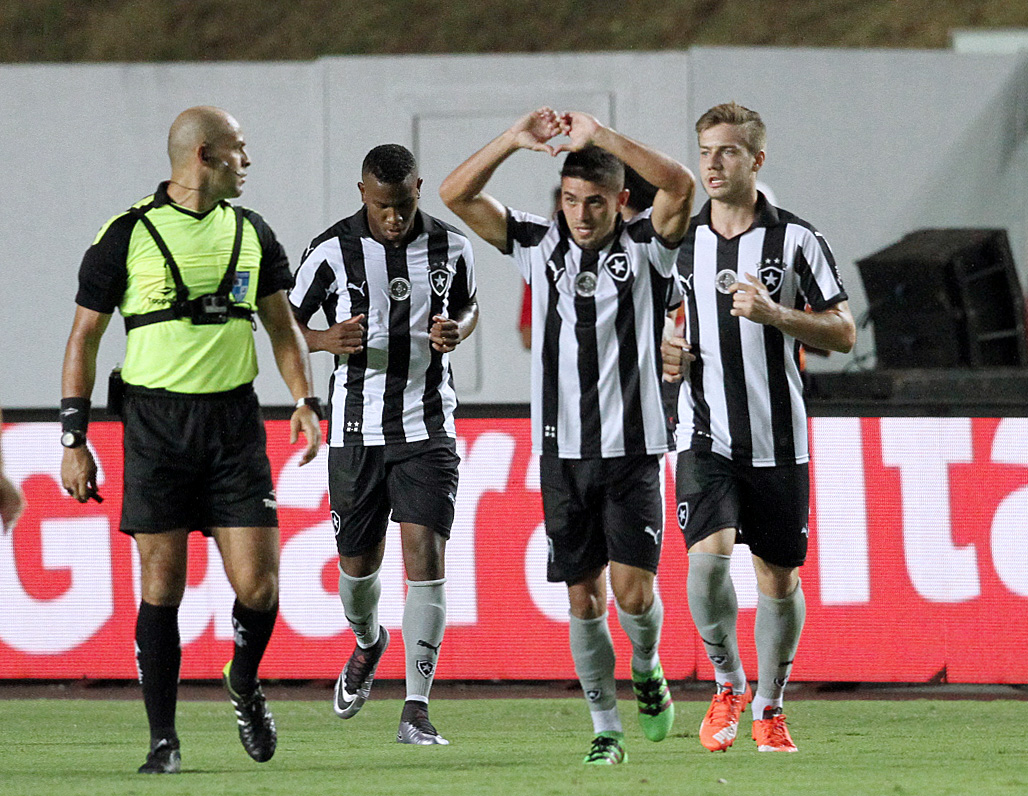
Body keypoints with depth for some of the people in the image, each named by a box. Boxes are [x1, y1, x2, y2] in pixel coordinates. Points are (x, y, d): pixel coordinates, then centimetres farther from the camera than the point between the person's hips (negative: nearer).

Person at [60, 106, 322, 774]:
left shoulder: (251, 232, 10)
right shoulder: (127, 236, -2)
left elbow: (282, 323, 18)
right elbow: (85, 338, 2)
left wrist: (305, 400, 3)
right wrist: (75, 440, -3)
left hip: (234, 421, 3)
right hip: (157, 424, -3)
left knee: (257, 585, -6)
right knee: (162, 584, -3)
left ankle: (245, 683, 24)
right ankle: (164, 739, 6)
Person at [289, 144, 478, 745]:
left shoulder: (451, 247, 0)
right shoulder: (333, 251, -6)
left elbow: (469, 307, 19)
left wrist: (456, 331, -5)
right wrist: (327, 340, -19)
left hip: (428, 427, 0)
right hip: (357, 429, 0)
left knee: (426, 553, -13)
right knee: (359, 559, 10)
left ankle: (416, 708, -13)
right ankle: (369, 642, 46)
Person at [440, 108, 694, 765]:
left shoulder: (645, 248, 0)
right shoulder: (540, 245, 7)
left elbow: (680, 186, -20)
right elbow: (457, 195, 1)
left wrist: (601, 136, -25)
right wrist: (514, 139, -12)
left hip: (633, 447, -2)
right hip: (563, 451, 2)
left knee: (633, 588, -10)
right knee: (583, 598, 3)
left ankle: (647, 668, 21)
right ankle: (606, 730, 11)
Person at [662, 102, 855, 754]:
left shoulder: (795, 239, -1)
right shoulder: (680, 241, 7)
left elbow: (844, 333, -1)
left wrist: (776, 314, -17)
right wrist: (664, 354, -1)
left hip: (779, 441, -1)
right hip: (706, 436, 1)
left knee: (779, 577, 5)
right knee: (709, 555, -20)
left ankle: (768, 707, 23)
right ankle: (729, 684, 1)